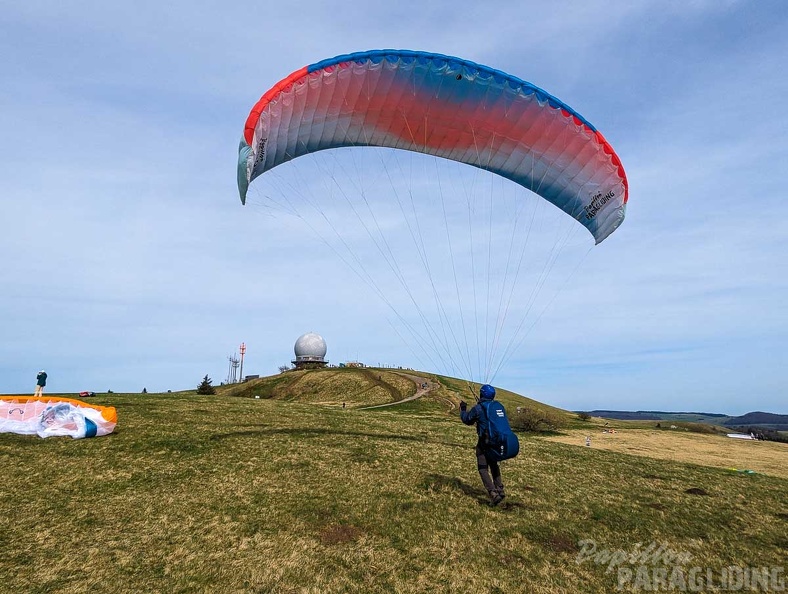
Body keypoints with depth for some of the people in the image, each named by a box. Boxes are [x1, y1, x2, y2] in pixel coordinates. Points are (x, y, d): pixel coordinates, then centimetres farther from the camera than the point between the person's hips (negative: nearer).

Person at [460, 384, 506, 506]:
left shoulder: (478, 408, -14)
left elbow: (467, 419, 0)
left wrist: (463, 408, 18)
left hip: (484, 442, -6)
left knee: (483, 468, 1)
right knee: (494, 465, 24)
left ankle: (493, 493, -12)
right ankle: (500, 490, 26)